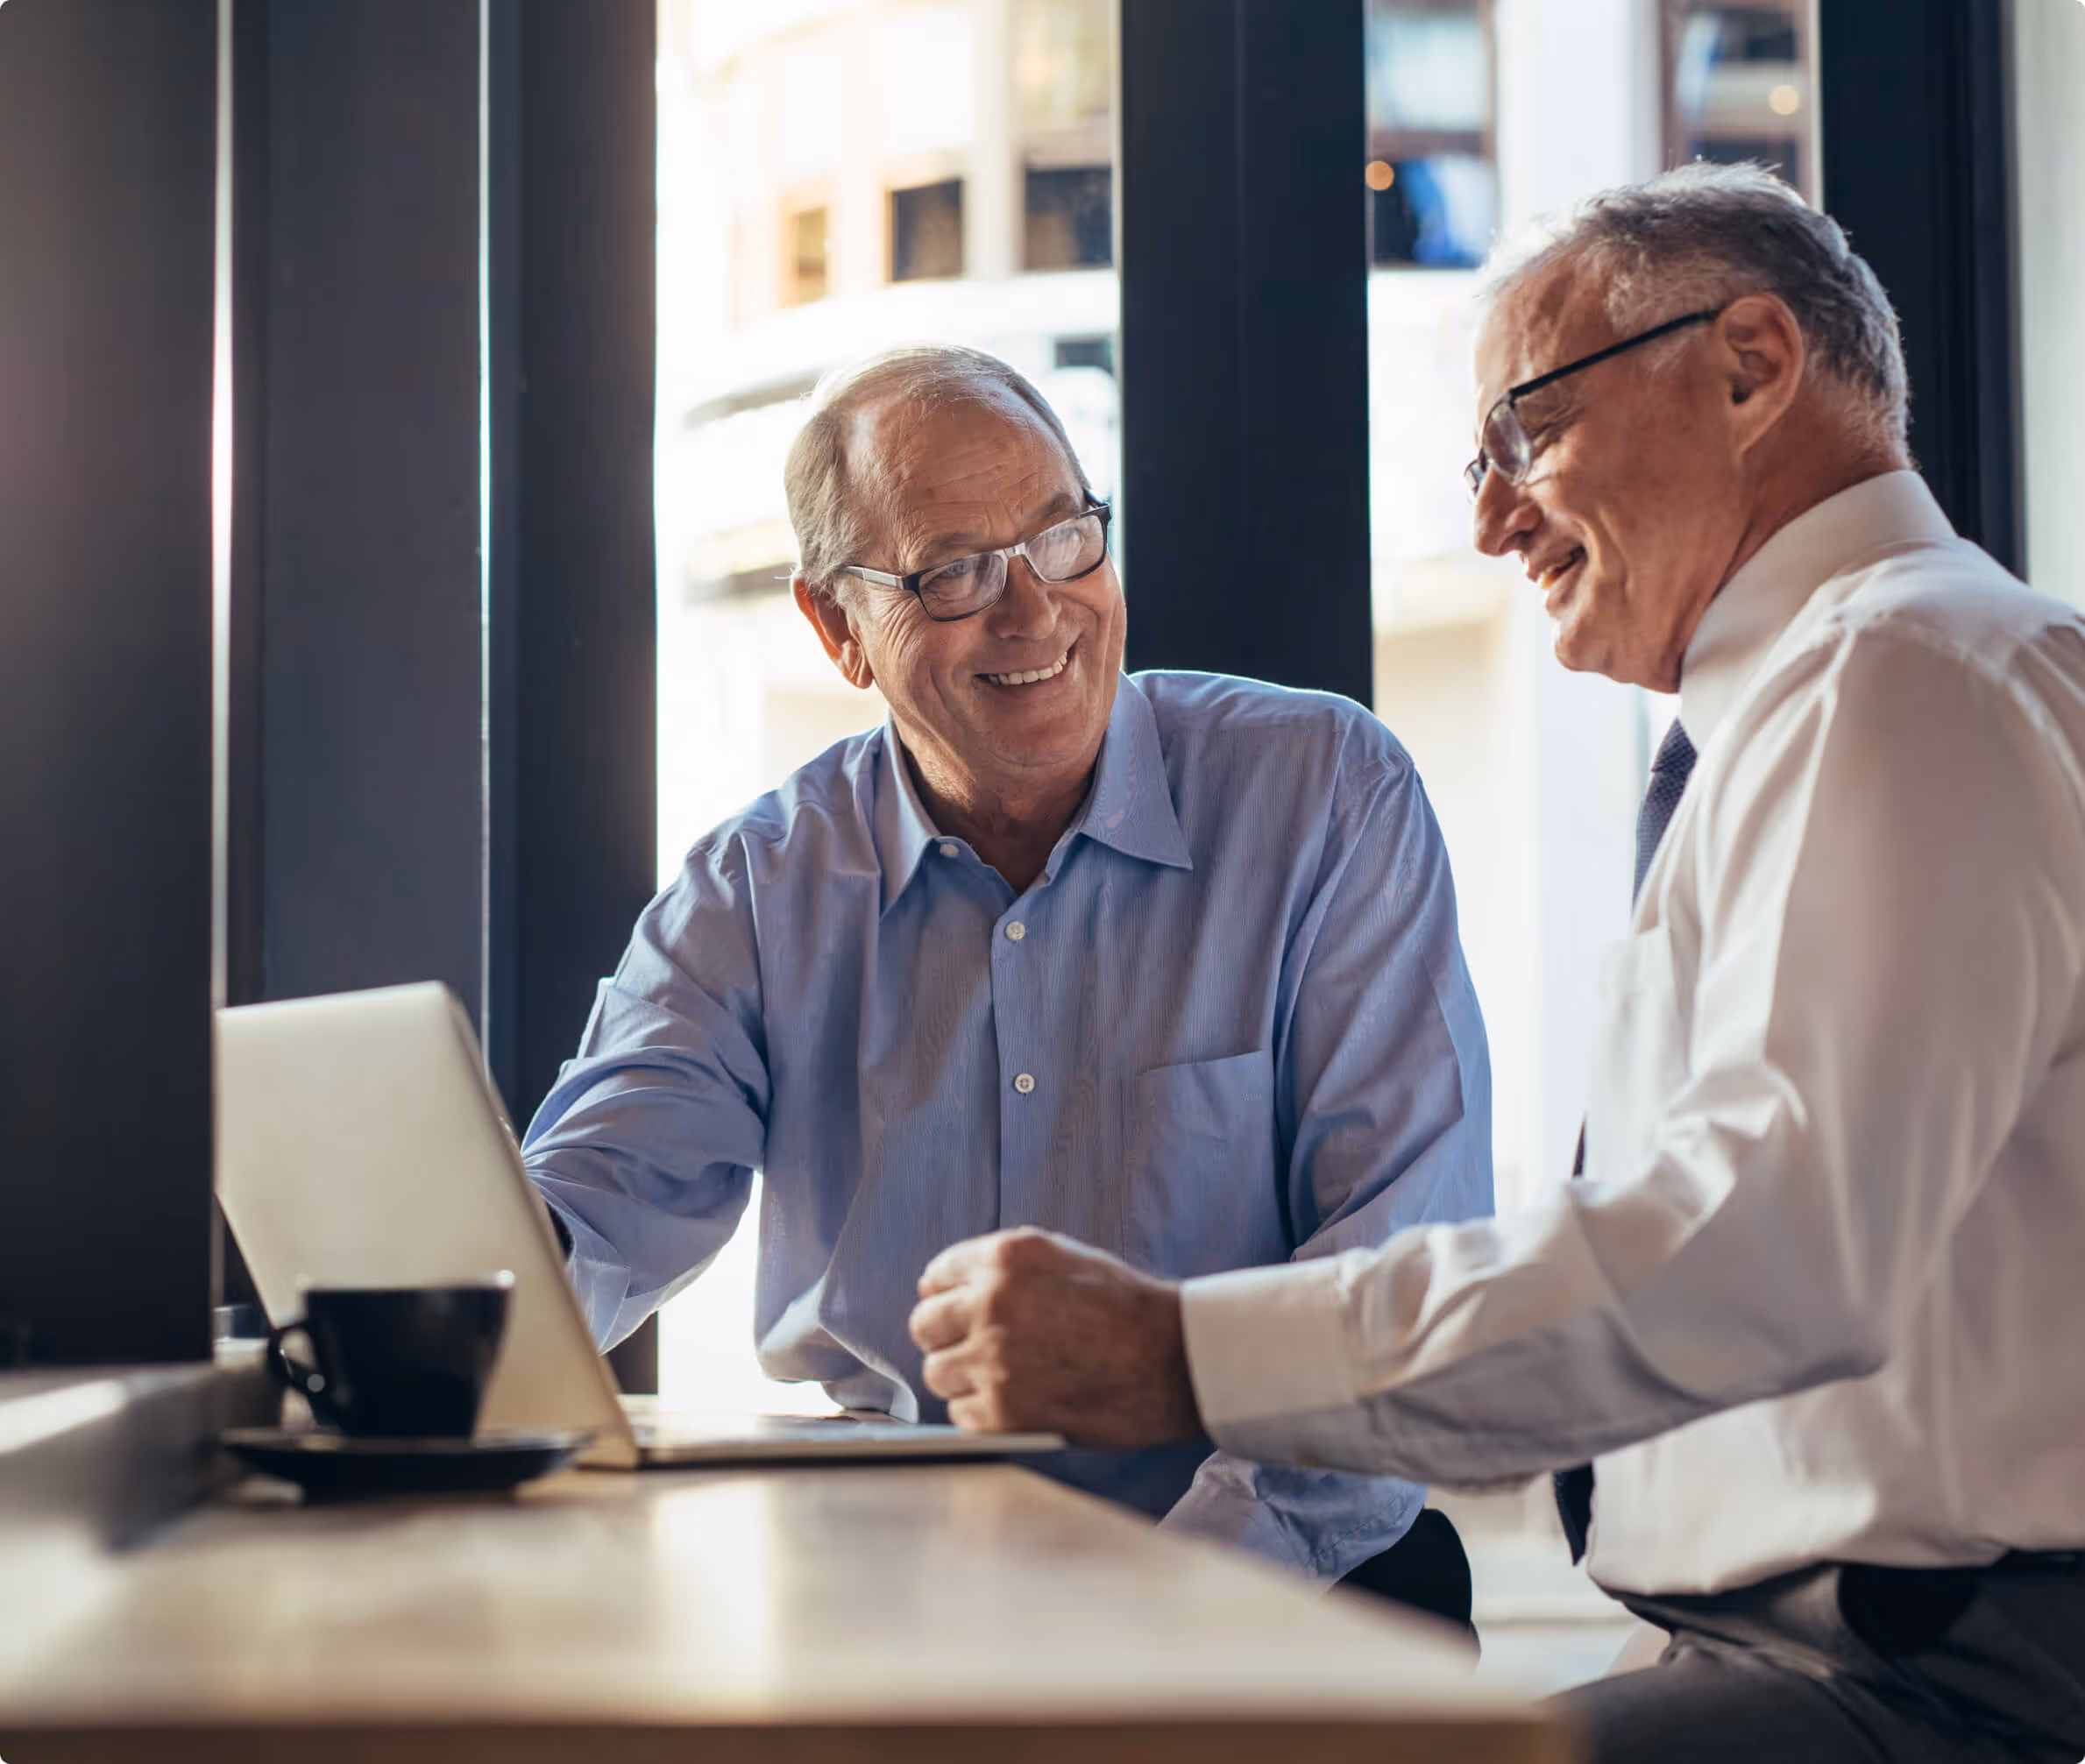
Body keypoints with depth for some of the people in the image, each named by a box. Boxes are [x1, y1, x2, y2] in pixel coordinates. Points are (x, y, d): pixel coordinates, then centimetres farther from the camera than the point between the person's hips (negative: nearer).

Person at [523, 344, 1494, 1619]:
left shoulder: (1332, 795, 0)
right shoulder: (756, 892, 8)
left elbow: (1408, 1239, -7)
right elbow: (596, 1202, -2)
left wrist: (1206, 1574, -20)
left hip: (1281, 1578, -1)